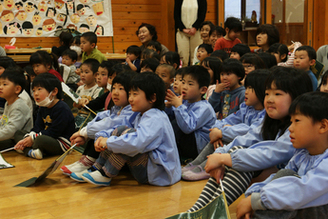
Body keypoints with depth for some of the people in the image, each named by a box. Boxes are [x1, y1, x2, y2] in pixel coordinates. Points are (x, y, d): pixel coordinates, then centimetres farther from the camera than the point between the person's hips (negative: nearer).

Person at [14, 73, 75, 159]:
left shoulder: (62, 109, -17)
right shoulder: (42, 109, 14)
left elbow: (54, 132, -20)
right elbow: (37, 128, 7)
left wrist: (33, 138, -17)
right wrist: (27, 139, -12)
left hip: (62, 143, -10)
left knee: (41, 140, -41)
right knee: (18, 133, 9)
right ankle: (30, 152, -18)